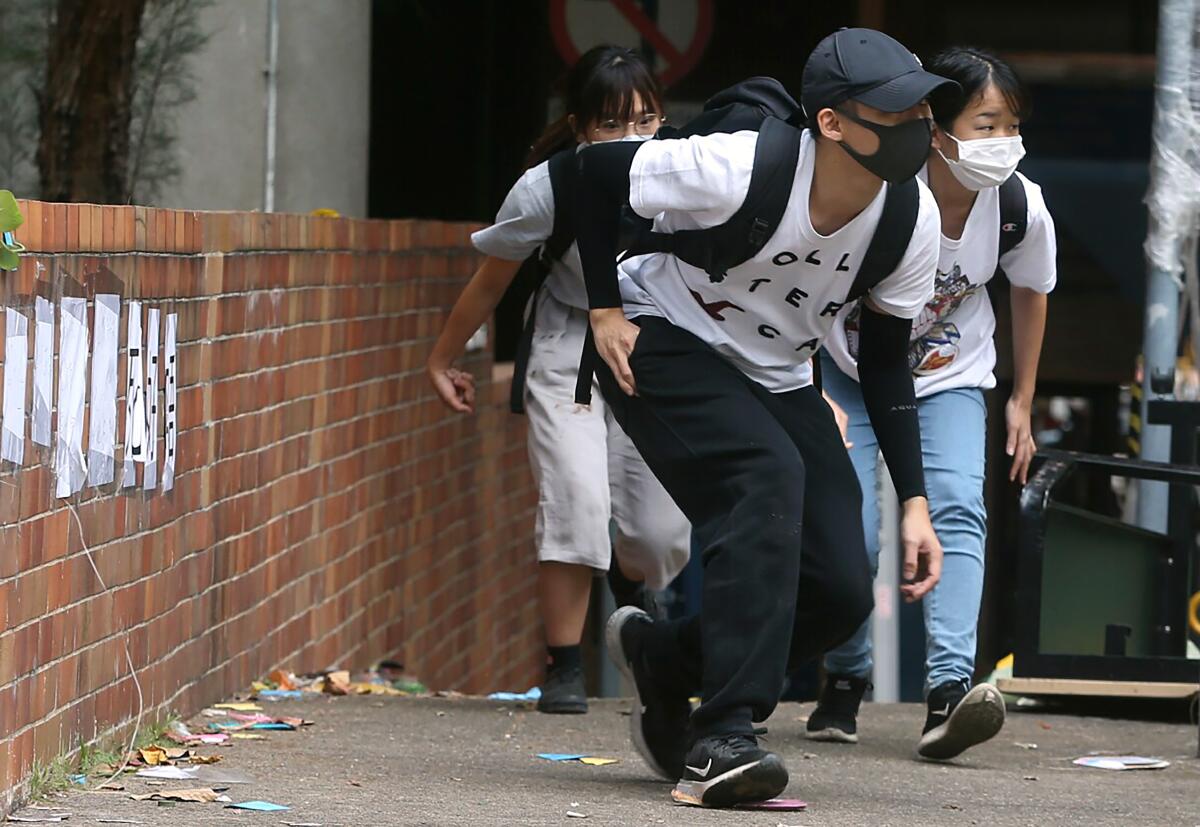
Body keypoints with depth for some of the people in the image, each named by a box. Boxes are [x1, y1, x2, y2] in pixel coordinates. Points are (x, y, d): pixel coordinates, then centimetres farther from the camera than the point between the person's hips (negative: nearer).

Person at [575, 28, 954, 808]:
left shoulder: (914, 221, -16)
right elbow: (596, 168, -18)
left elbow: (885, 361, -3)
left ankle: (660, 655, 20)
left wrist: (914, 501, -8)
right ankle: (723, 740, -32)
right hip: (664, 342, -6)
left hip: (779, 378, 6)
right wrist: (605, 311, -16)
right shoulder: (740, 171, -32)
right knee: (768, 475, -33)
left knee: (841, 591, -7)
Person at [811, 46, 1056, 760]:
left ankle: (949, 689, -33)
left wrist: (1022, 404, 9)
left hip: (950, 379, 2)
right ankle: (845, 681, 13)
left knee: (957, 507, -21)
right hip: (848, 373, -2)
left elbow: (1030, 292, 4)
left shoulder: (1022, 209, -19)